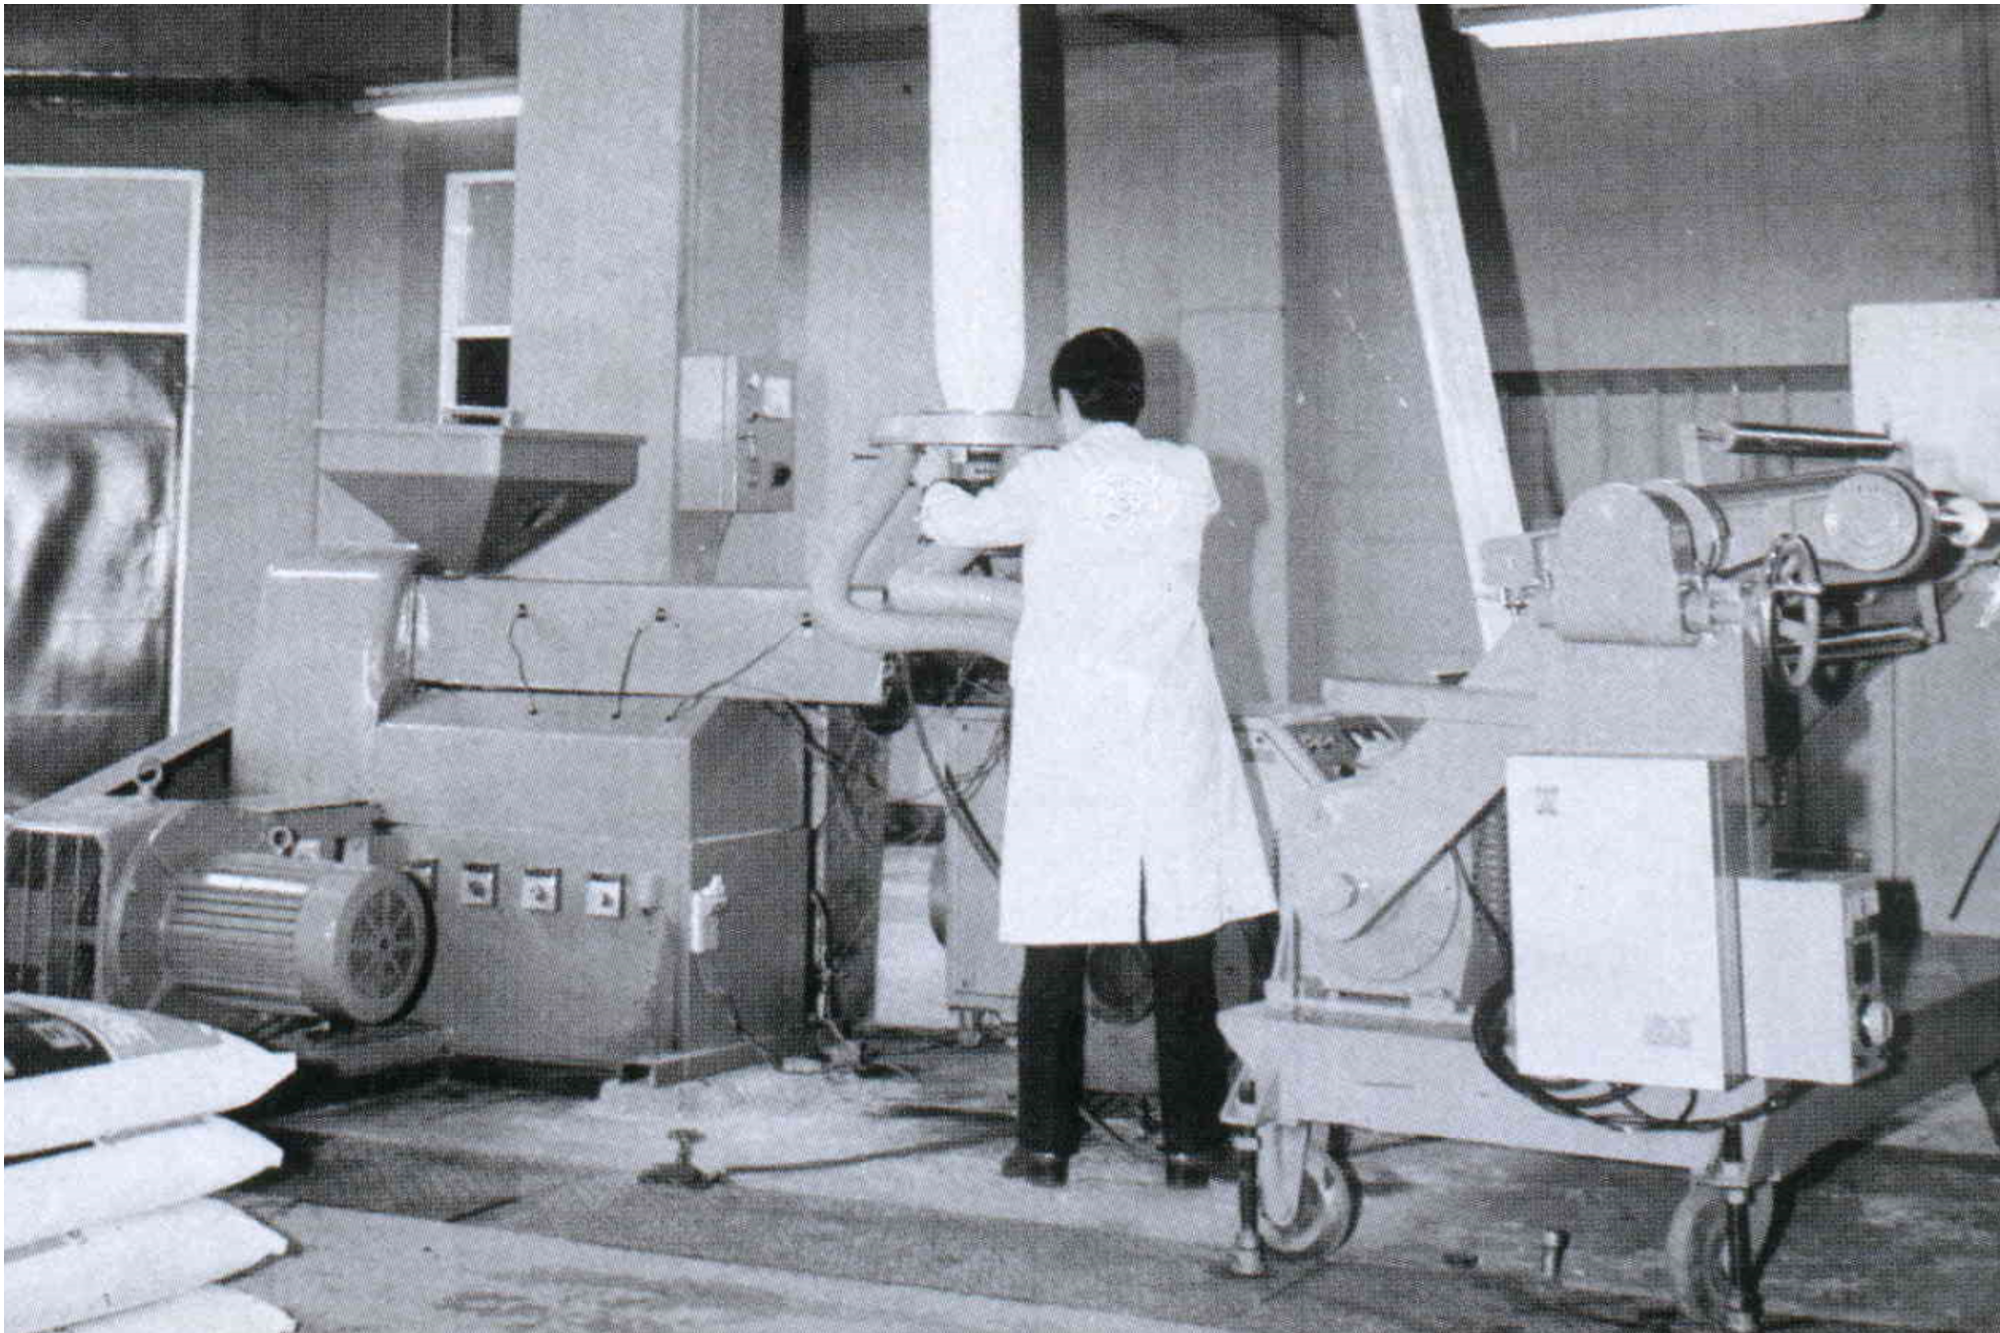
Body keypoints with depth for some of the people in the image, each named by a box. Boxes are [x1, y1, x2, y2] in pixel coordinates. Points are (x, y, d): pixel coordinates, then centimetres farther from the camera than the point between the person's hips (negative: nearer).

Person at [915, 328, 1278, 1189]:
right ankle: (1189, 1141, 10)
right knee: (1182, 944, 6)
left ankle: (1047, 1142, 8)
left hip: (1067, 737, -2)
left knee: (1055, 947, 5)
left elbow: (960, 525, 13)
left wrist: (934, 485, 37)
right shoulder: (1189, 476, 3)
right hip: (1173, 732, 2)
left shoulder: (1049, 482, -3)